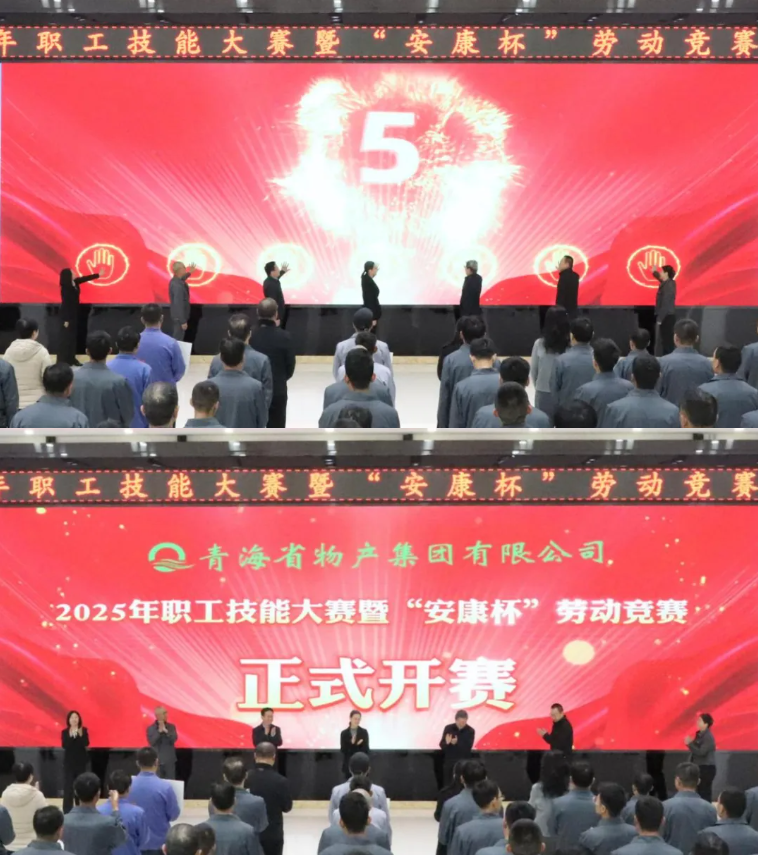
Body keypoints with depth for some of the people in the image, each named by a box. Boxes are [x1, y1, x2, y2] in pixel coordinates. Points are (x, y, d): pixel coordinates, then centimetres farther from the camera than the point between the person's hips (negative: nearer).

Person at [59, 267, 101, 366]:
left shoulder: (75, 283, 2)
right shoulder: (65, 288, -21)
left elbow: (85, 278, 17)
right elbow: (65, 303, -21)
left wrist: (98, 275, 25)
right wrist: (66, 320, -19)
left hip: (73, 315, 9)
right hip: (67, 316, -9)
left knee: (72, 337, 12)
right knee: (66, 337, -5)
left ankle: (71, 358, 19)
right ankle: (63, 360, -2)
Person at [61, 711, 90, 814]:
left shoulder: (83, 730, 1)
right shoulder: (65, 732, 1)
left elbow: (86, 744, -12)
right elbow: (64, 745, -12)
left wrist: (80, 735, -27)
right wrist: (71, 736, -24)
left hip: (81, 762, 1)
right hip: (69, 762, -1)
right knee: (68, 786, -5)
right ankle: (67, 811, -2)